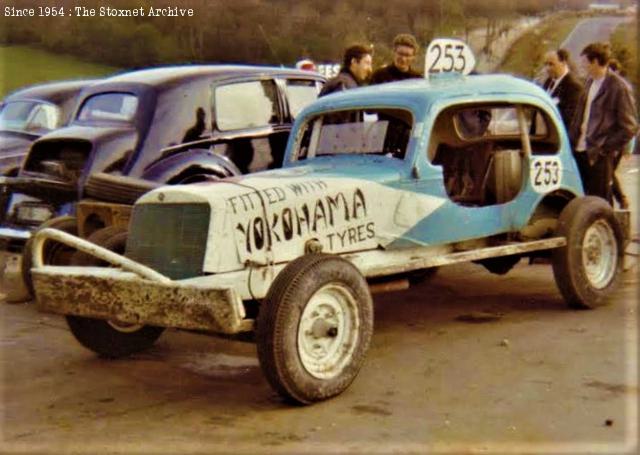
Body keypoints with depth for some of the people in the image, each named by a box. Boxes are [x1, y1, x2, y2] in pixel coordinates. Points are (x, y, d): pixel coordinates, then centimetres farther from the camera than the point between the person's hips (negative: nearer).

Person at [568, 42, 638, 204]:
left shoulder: (618, 87, -13)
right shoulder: (590, 82, 11)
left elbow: (629, 127, -12)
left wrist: (604, 149, -15)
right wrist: (573, 139, 11)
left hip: (598, 156, -7)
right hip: (580, 150, 7)